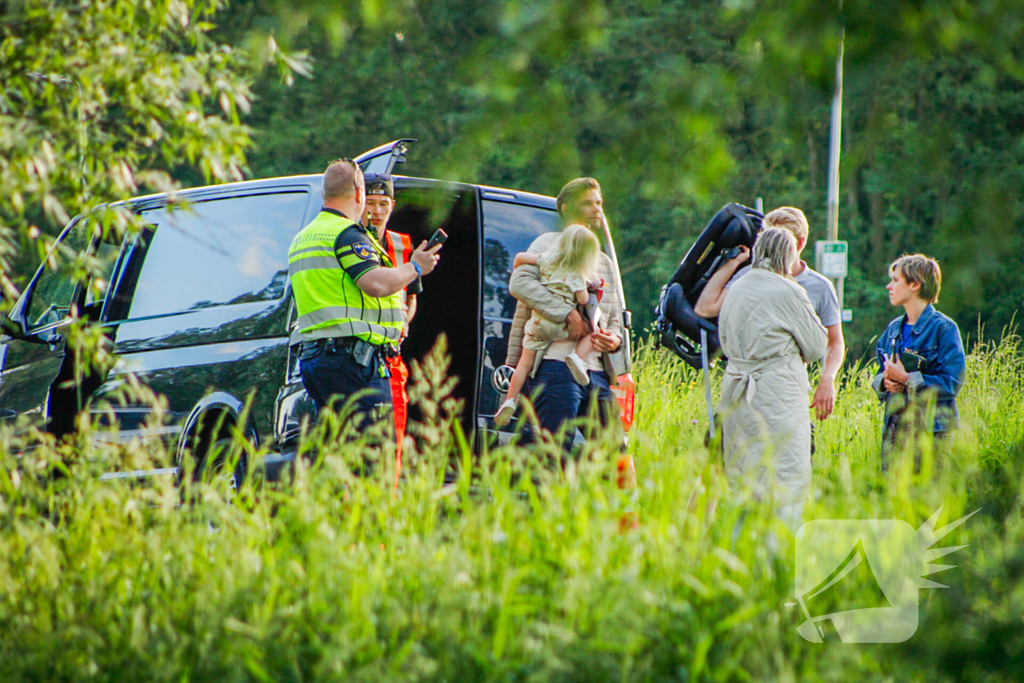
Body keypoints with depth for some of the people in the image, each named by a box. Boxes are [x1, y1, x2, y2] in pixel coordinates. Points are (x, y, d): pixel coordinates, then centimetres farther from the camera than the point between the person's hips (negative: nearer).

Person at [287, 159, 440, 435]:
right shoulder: (347, 233, -9)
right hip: (350, 357, -9)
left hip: (311, 356, 9)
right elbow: (376, 283, -23)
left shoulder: (301, 239, 22)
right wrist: (415, 267, -6)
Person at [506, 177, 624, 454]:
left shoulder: (605, 262, 28)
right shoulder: (549, 244, 6)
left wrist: (614, 340, 5)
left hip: (597, 372, 7)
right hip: (557, 367, -7)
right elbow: (519, 283, -11)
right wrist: (567, 313, -17)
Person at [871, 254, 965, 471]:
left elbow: (952, 382, -14)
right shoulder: (894, 329, 14)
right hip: (895, 426, 6)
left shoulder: (943, 328, -7)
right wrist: (885, 380, -2)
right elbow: (881, 373, 22)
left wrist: (906, 379, -15)